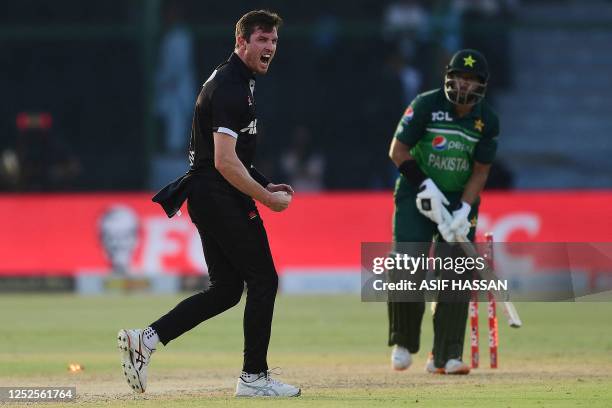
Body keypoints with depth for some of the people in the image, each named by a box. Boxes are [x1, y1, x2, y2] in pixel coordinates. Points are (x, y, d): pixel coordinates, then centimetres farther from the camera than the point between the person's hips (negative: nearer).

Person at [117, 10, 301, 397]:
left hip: (207, 196, 10)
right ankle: (254, 377, 1)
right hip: (221, 195, -10)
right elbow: (225, 162, -23)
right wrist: (266, 198, -17)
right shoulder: (231, 88, -17)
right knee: (264, 280, -4)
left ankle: (145, 339, 5)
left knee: (227, 289, 11)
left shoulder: (238, 81, 18)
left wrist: (264, 186, 17)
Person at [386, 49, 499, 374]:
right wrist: (427, 189, -19)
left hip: (460, 200, 2)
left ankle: (445, 356, -6)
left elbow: (480, 172, -3)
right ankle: (403, 343, 7)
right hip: (416, 194, -2)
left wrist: (464, 212, -17)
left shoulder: (487, 121, -5)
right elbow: (398, 151, -11)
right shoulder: (426, 105, -13)